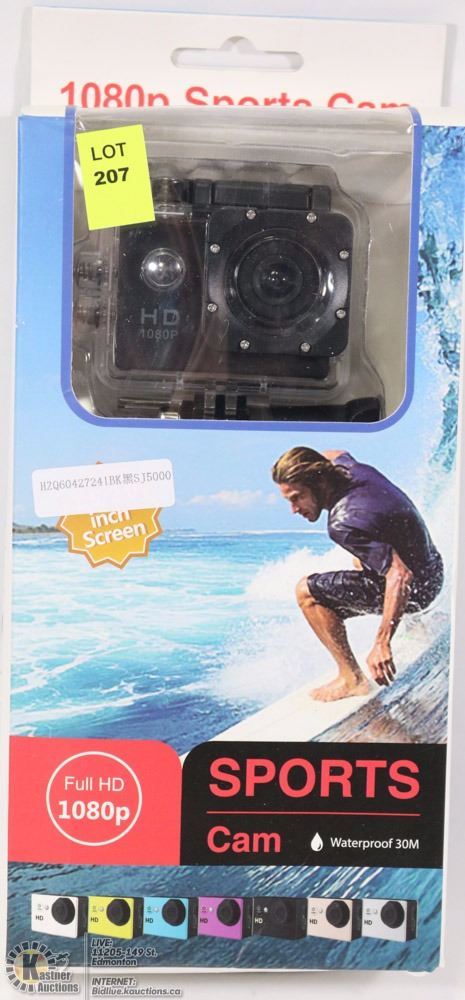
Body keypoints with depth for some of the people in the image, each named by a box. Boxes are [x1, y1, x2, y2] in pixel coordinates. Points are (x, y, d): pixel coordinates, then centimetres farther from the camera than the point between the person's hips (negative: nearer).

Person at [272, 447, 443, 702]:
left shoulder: (344, 524, -33)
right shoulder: (347, 466, -8)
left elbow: (400, 576, -38)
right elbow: (331, 455, 19)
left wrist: (382, 642, -39)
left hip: (414, 587, -9)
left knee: (307, 592, -15)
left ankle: (352, 679, -10)